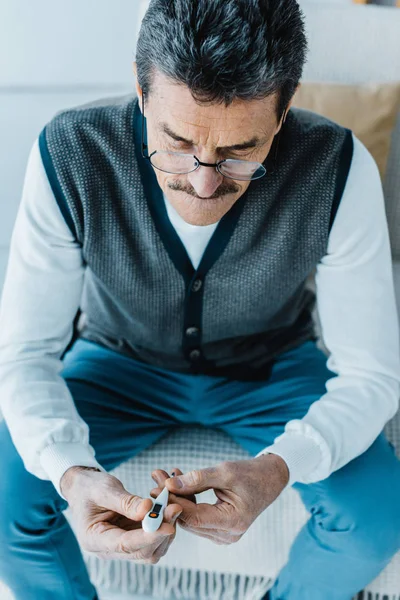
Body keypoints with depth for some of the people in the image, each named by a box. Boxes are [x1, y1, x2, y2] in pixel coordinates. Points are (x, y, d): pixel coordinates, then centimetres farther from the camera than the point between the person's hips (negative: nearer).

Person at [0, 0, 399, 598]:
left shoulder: (339, 171, -28)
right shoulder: (69, 153, -27)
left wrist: (275, 469, -41)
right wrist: (73, 474, -41)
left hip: (271, 367, 1)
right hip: (120, 360, 0)